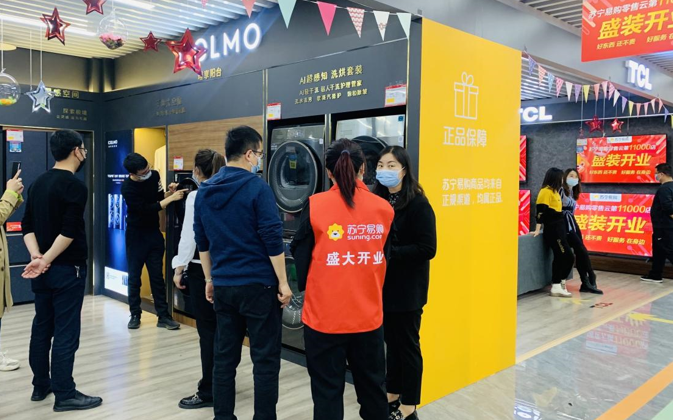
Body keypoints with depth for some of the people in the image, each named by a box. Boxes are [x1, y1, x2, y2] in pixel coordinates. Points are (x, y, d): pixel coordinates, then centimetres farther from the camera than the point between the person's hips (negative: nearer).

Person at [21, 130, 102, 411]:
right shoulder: (74, 186, -15)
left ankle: (41, 385, 25)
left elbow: (28, 225, 8)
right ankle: (65, 394, 2)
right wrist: (45, 261, -16)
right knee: (66, 332, -4)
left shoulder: (39, 183, 11)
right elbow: (68, 231, -22)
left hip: (43, 270, 8)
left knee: (42, 327, 15)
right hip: (67, 269, -8)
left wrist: (36, 255, -4)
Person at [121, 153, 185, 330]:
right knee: (134, 277, 6)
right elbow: (147, 209, -25)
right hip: (136, 235, -3)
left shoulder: (154, 175, -6)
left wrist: (169, 192, -12)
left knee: (157, 276, 5)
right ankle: (135, 315, 20)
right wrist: (171, 198, -26)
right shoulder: (127, 187, -20)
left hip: (154, 233, 4)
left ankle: (163, 316, 8)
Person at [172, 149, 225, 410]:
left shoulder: (196, 197, -11)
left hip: (202, 269, -6)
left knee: (207, 330, -1)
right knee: (219, 329, 14)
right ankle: (218, 383, 25)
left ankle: (209, 392, 7)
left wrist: (179, 267, -6)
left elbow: (189, 236, -13)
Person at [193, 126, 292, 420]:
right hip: (258, 285, -6)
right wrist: (283, 282, -7)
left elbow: (202, 241, 13)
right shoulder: (257, 187, -12)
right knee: (265, 359, 3)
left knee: (224, 356, 13)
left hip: (223, 286, 6)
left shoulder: (205, 191, 8)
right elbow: (273, 240, -14)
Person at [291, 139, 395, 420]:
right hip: (368, 315, 3)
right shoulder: (384, 209, -3)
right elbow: (386, 259, 8)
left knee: (327, 391, 12)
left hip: (324, 315, -2)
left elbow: (300, 255, -3)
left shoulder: (315, 206, -11)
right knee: (373, 387, 20)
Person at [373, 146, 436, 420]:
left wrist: (389, 253, -21)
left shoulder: (418, 204, -12)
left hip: (406, 287, -6)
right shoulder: (377, 200, 6)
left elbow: (427, 249, -18)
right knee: (391, 341, 17)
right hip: (383, 284, 6)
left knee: (407, 344, 5)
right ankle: (393, 394, 33)